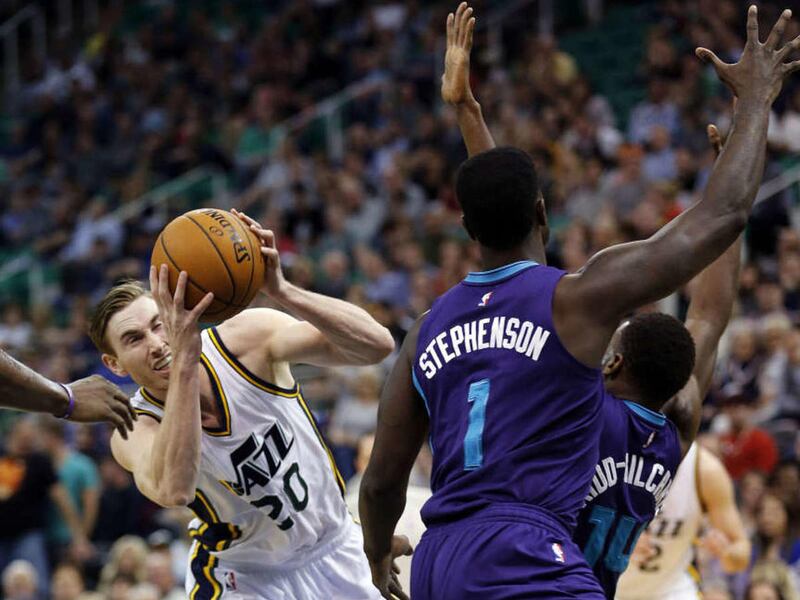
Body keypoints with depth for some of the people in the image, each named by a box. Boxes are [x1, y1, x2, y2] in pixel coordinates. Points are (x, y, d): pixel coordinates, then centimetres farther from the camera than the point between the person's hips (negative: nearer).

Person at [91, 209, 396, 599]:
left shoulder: (249, 338, -22)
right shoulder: (135, 433, -25)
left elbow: (376, 345, -31)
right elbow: (173, 490, -50)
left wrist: (281, 291, -46)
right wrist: (185, 358, -54)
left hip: (331, 557, 2)